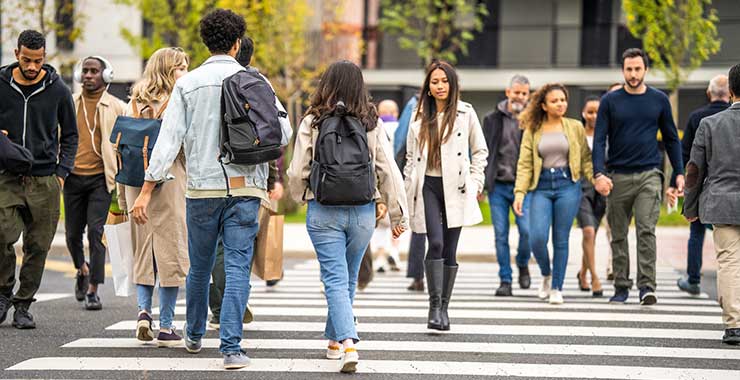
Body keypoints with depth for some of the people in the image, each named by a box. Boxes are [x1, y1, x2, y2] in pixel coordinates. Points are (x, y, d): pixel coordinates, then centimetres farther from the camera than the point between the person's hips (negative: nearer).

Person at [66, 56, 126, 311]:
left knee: (96, 232, -12)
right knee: (72, 233, 9)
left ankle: (92, 290, -8)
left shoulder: (116, 107, 3)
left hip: (101, 177, -3)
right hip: (73, 177, 3)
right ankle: (82, 270, 38)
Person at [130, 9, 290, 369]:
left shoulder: (188, 84, -1)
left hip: (202, 188, 1)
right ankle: (231, 347, -11)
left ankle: (194, 335, 35)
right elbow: (282, 132, -3)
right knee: (237, 267, -2)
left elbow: (169, 139, -5)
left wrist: (146, 190, -5)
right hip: (245, 188, -1)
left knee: (199, 267, 17)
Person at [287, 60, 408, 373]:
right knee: (349, 279, 18)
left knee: (335, 279, -2)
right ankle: (334, 339, 30)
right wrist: (398, 214, 6)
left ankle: (347, 343, -20)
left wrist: (299, 196, 19)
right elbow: (389, 171, -2)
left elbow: (297, 171, -3)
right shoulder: (372, 123, -1)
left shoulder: (312, 122, -6)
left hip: (323, 211, -2)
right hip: (362, 212, 2)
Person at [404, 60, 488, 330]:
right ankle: (434, 305, -12)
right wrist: (408, 192, 10)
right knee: (436, 243, -16)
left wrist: (475, 183, 2)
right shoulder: (419, 117, 11)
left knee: (450, 249, 3)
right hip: (428, 185, 0)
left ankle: (444, 307, 13)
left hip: (455, 187, 0)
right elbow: (411, 156, 15)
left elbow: (480, 150, 10)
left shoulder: (465, 113, 4)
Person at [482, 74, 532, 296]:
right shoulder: (493, 119, 8)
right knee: (500, 235, 1)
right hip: (498, 186, 1)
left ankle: (523, 265, 17)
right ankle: (505, 280, 9)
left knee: (527, 230, -12)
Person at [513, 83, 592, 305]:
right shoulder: (532, 130, 8)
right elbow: (525, 164, 4)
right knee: (537, 237, -13)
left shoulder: (575, 127, 8)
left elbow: (586, 159, 8)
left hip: (568, 185, 0)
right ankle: (546, 274, 16)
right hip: (541, 187, 0)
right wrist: (520, 192, -7)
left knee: (561, 239, 0)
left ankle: (557, 288, 11)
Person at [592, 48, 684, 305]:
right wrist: (599, 174, -14)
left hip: (649, 175, -1)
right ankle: (621, 287, 17)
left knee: (646, 230, -13)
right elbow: (599, 140, -1)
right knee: (618, 235, 7)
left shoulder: (659, 100, 7)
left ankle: (647, 287, -15)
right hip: (618, 177, 1)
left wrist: (679, 173, 6)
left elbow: (671, 139, 14)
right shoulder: (611, 101, 3)